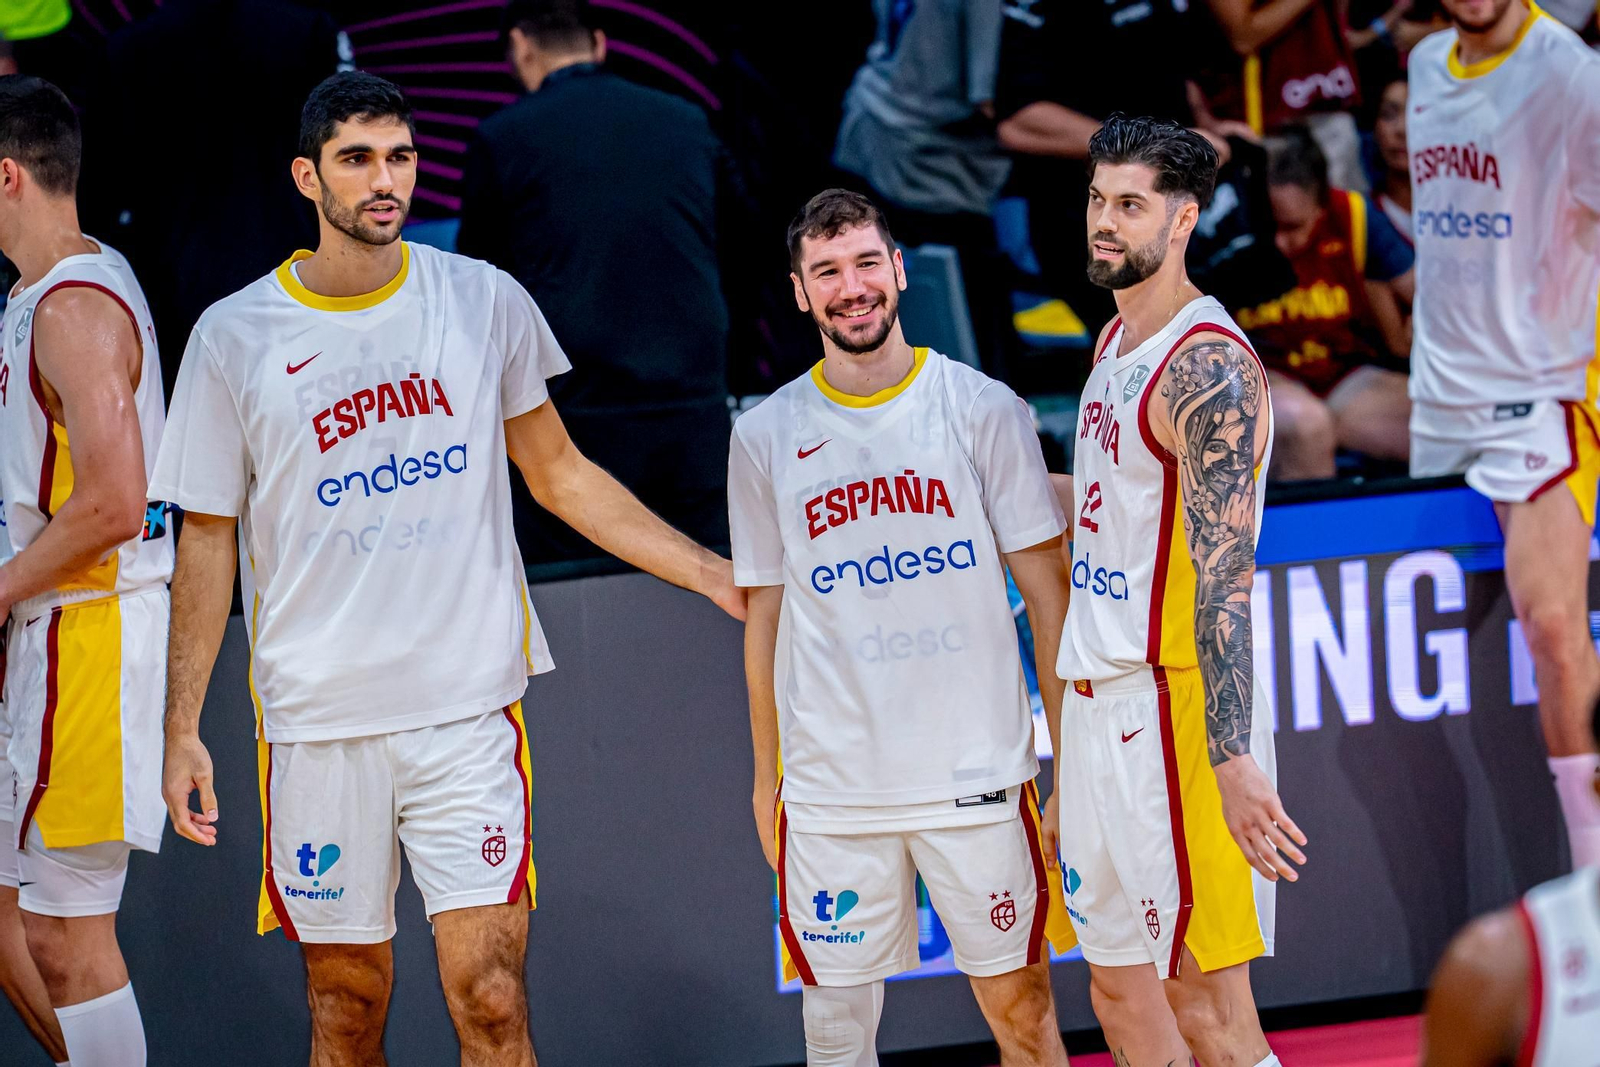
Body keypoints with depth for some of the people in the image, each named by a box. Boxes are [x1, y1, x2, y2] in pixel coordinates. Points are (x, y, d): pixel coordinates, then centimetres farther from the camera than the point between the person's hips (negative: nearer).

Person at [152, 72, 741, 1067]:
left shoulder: (485, 301, 3)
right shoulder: (234, 338, 1)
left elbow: (557, 472, 15)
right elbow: (208, 538, 7)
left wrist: (715, 575, 11)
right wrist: (183, 725, 2)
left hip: (469, 710, 0)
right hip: (316, 721, 0)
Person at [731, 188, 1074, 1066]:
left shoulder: (982, 409, 1)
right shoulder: (764, 439, 5)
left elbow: (1047, 590, 3)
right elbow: (765, 615, 13)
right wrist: (766, 778, 13)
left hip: (978, 775, -1)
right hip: (830, 787, 1)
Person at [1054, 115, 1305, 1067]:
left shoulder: (1210, 366, -16)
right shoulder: (1118, 342, 14)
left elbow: (1225, 577, -24)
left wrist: (1234, 763, -30)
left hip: (1173, 703, -10)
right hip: (1102, 699, 10)